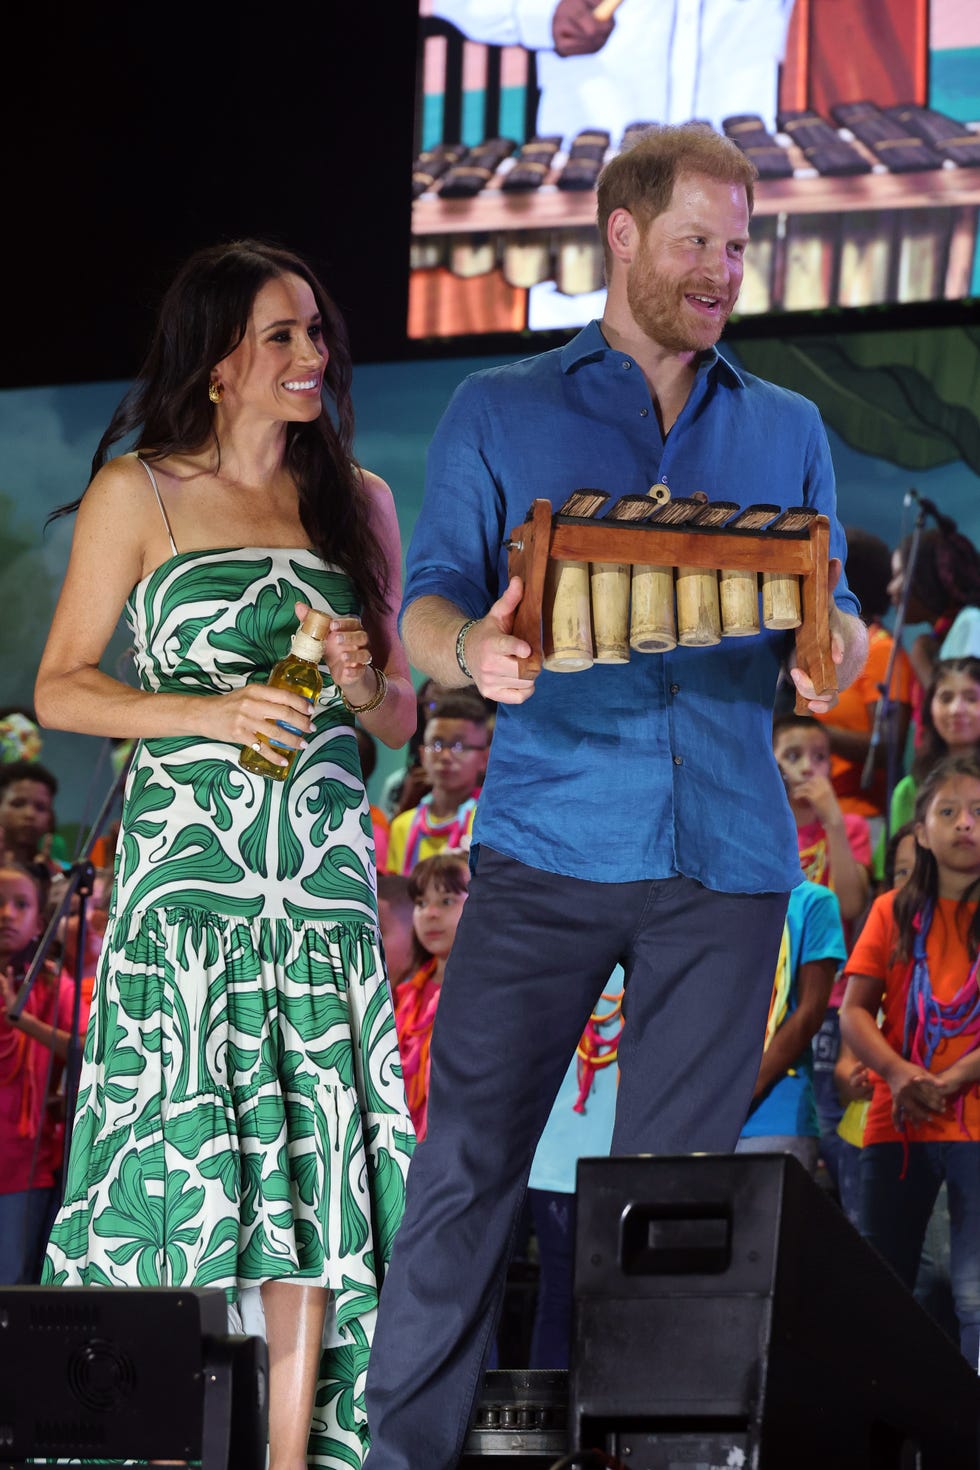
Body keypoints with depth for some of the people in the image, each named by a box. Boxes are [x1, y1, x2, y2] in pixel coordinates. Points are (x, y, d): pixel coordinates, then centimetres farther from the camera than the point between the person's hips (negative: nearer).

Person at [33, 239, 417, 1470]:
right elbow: (58, 688, 0)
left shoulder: (358, 502, 15)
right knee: (181, 1174, -8)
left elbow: (402, 715, 19)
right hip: (185, 875, -3)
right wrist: (205, 711, -13)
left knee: (315, 1174, -2)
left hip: (325, 882, 4)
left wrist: (365, 688, -4)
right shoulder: (139, 494, 3)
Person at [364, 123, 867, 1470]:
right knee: (469, 1157, -6)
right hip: (546, 840, -2)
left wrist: (832, 652, -12)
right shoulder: (500, 413, 10)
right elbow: (428, 603, 4)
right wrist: (473, 650, -20)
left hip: (723, 855, 2)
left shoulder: (785, 432, 17)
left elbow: (838, 622, 13)